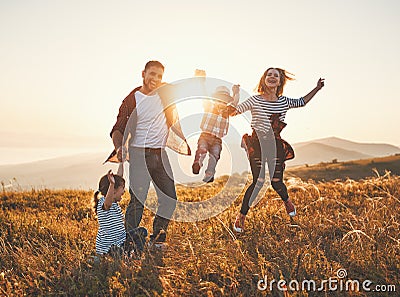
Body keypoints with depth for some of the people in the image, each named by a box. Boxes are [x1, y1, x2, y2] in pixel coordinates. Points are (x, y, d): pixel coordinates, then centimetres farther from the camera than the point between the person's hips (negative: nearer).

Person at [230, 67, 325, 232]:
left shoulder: (284, 102, 7)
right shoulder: (255, 100, -4)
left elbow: (302, 102, 25)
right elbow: (235, 111, -5)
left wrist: (317, 89, 25)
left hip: (276, 145, 3)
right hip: (257, 144, -3)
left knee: (276, 182, 3)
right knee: (259, 181, -14)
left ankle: (286, 201, 40)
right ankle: (241, 216, 1)